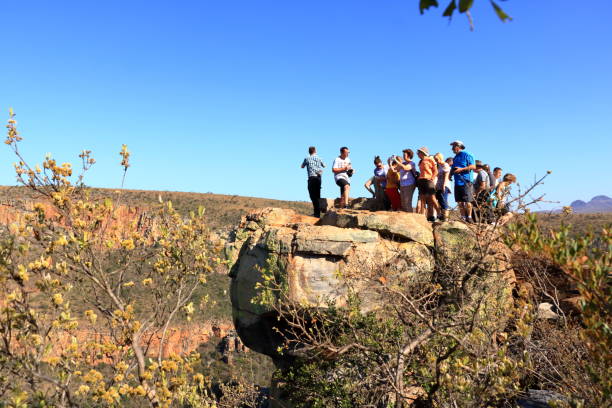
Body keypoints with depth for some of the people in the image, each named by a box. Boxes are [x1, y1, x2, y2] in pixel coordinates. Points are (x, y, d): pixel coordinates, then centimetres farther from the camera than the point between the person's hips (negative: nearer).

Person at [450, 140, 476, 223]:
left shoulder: (466, 155, -3)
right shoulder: (455, 158, 22)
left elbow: (473, 166, -11)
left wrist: (461, 169, -17)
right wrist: (451, 173, 11)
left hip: (466, 182, -8)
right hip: (457, 182, 8)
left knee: (467, 201, -8)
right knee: (460, 202, 5)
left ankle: (469, 217, -1)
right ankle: (463, 217, 10)